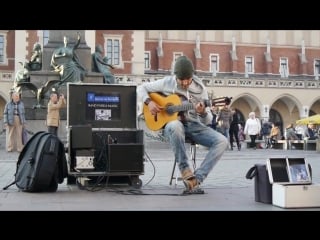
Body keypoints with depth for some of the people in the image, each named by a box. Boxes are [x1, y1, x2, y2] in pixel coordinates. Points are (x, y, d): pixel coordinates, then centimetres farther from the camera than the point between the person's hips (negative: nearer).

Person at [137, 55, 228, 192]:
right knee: (175, 126, -42)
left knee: (222, 142, -23)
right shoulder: (167, 83, -2)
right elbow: (141, 88, 8)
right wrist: (149, 102, -12)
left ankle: (197, 178, -25)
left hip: (194, 126, 2)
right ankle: (185, 170, -28)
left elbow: (208, 121, -1)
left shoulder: (199, 88, 0)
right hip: (173, 125, -2)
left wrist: (203, 113, -25)